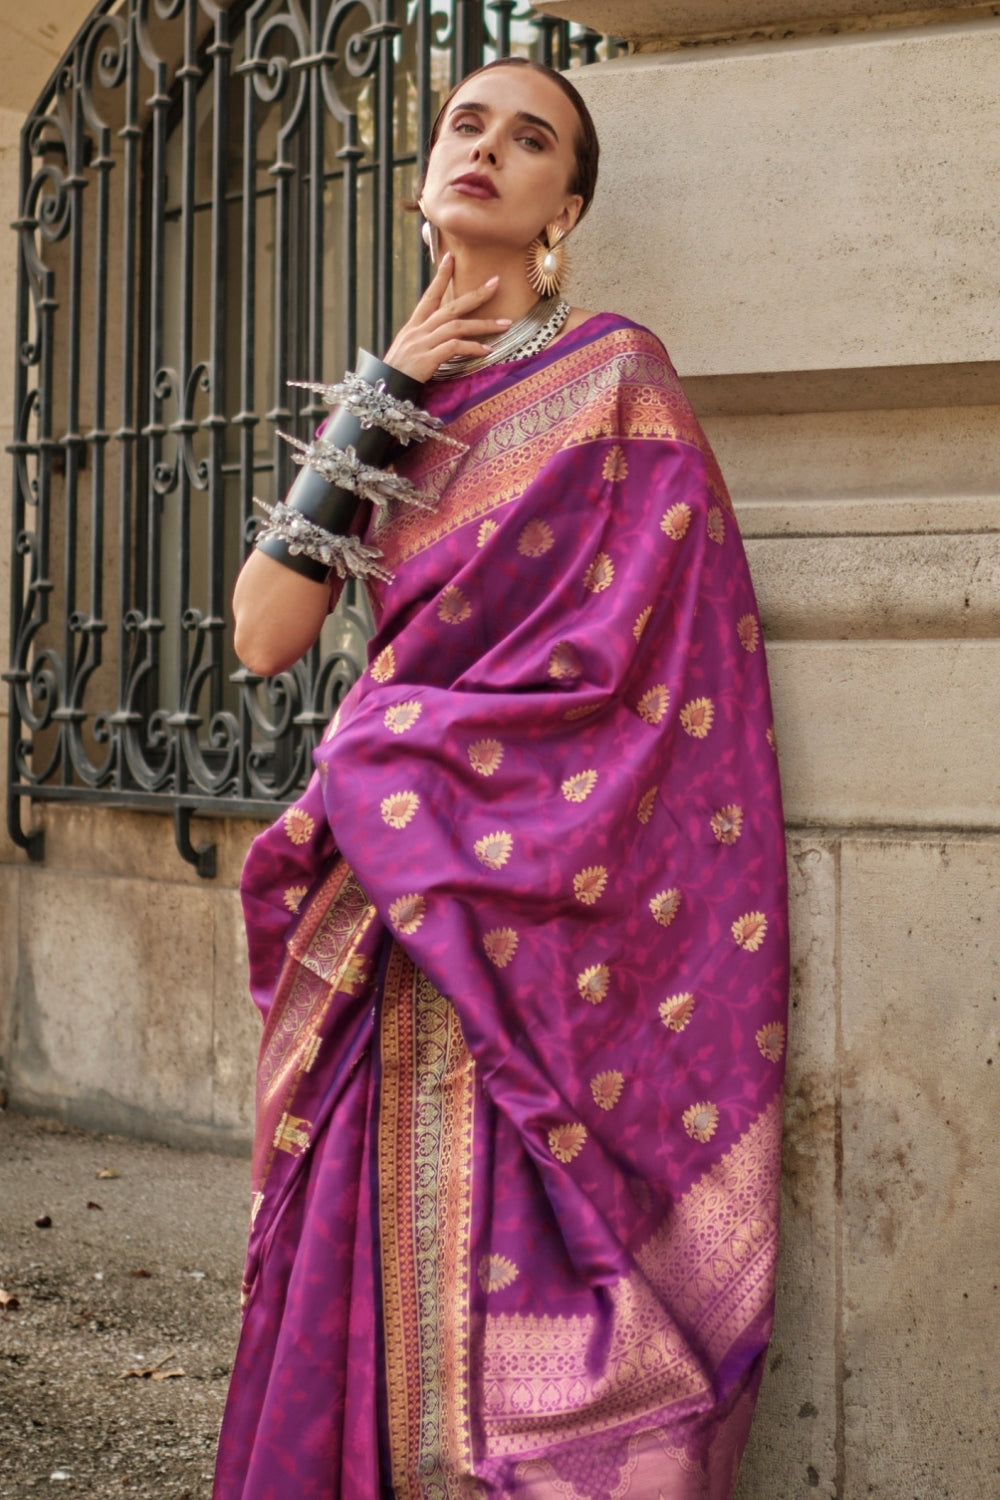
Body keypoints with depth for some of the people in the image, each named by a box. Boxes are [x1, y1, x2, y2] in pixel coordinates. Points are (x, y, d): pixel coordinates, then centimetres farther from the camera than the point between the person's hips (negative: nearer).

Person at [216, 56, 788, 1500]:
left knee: (523, 1273, -6)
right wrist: (380, 404, 0)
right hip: (394, 902, 5)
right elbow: (264, 635, 4)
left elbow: (619, 667, -6)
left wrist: (395, 746, -5)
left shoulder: (614, 373, 0)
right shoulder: (390, 395, 15)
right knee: (383, 1263, 6)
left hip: (535, 890, -5)